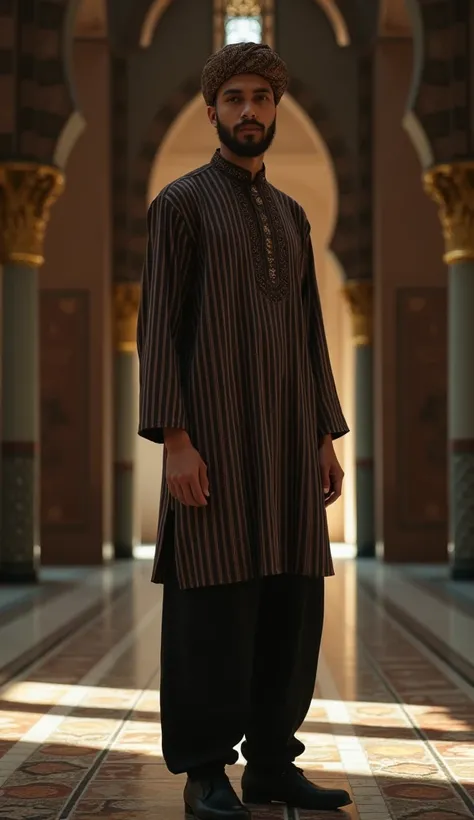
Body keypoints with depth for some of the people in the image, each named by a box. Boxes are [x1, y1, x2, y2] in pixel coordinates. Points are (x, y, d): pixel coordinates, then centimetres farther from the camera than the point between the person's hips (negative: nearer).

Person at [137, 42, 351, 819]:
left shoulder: (292, 217, 19)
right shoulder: (180, 202, -1)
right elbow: (157, 328, -8)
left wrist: (326, 437, 10)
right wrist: (175, 440, -17)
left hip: (287, 441, 6)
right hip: (215, 438, -6)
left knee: (291, 606, 4)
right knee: (214, 606, -6)